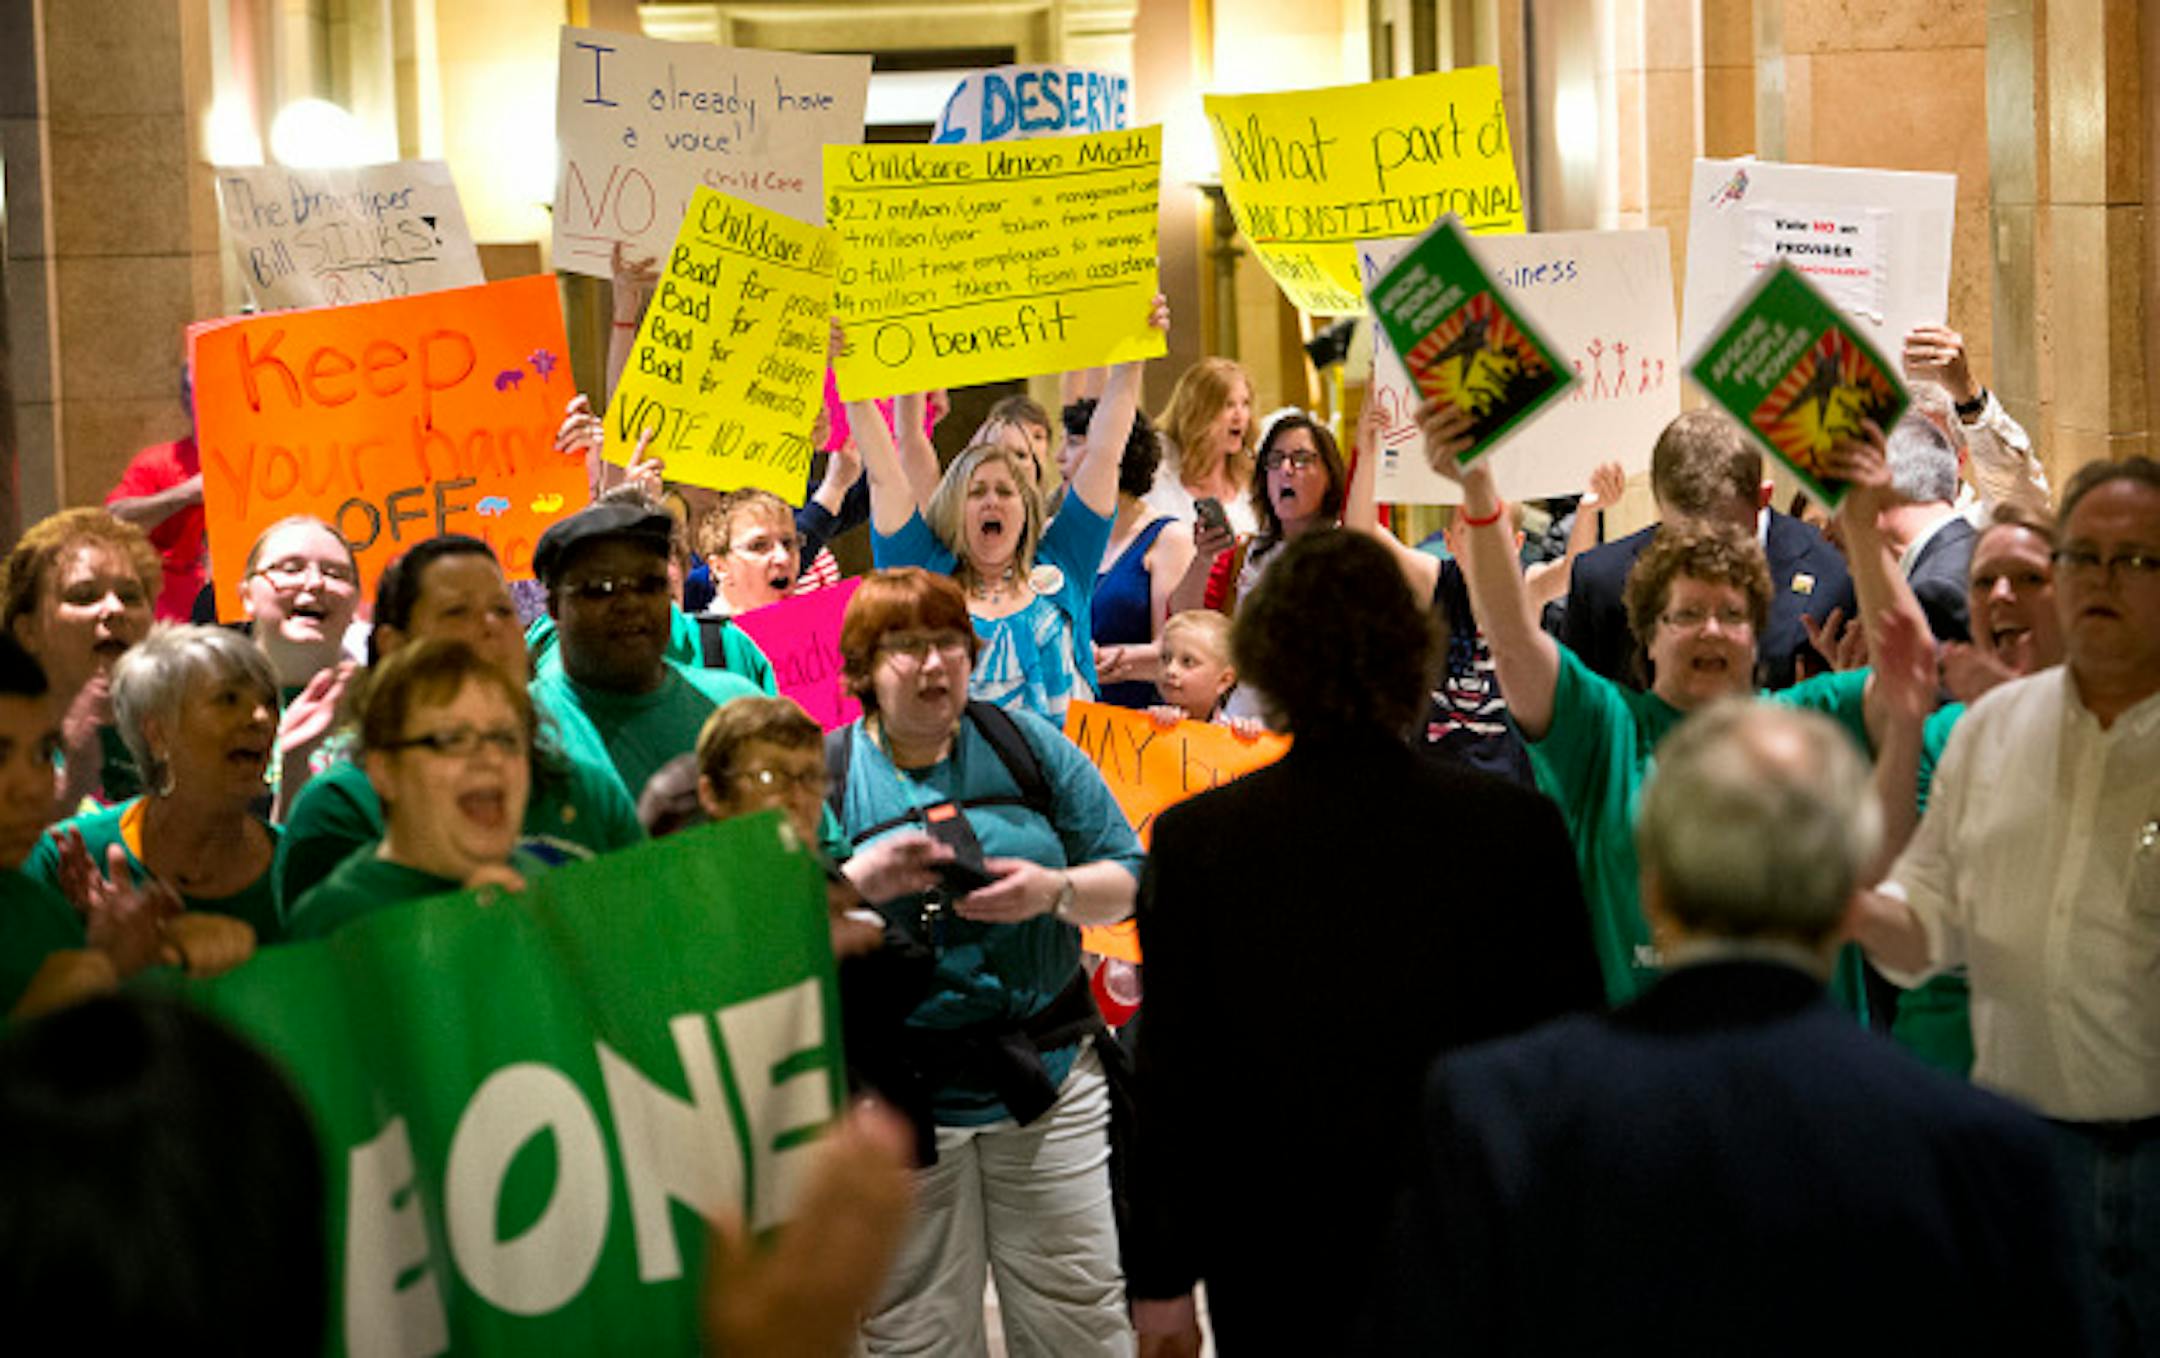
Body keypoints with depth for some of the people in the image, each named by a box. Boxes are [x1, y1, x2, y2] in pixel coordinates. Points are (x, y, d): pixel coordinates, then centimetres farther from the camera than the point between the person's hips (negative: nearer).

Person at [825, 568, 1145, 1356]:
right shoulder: (826, 776, 1)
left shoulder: (1028, 747, 6)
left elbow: (1128, 882, 7)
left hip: (1048, 1078, 2)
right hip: (900, 1094, -1)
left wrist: (1056, 892, -13)